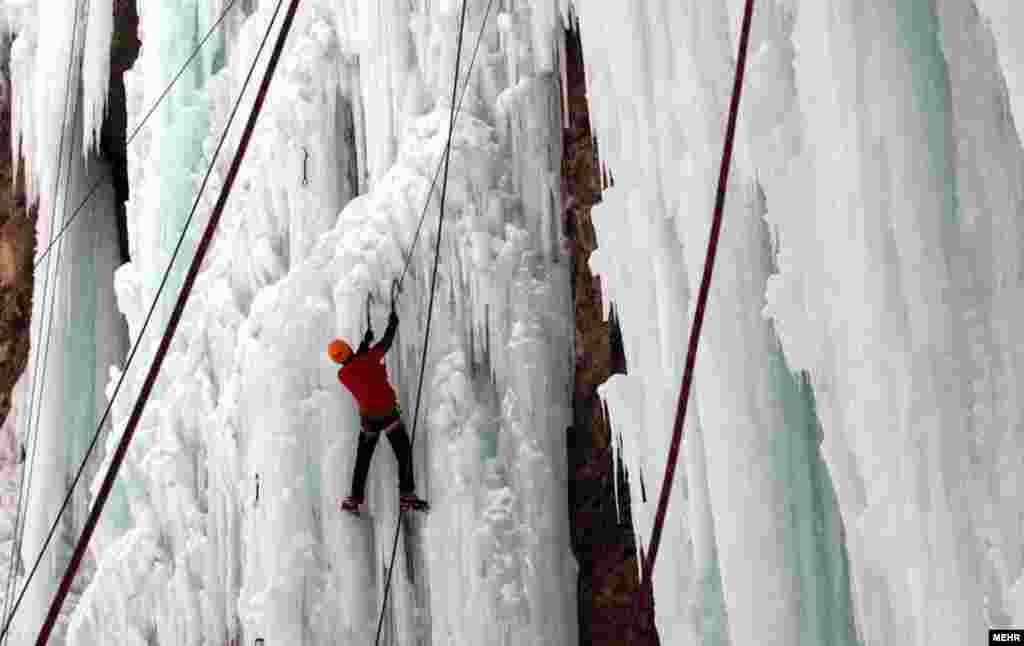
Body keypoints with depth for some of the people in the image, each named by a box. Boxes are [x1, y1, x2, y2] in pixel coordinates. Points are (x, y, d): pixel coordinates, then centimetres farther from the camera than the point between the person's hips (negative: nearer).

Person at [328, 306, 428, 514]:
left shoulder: (342, 375, 2)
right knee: (404, 453, 1)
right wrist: (392, 323, 14)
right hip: (389, 414, -4)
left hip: (367, 417, 4)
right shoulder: (369, 359, -13)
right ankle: (407, 495, -9)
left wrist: (365, 342, 28)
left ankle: (355, 499, 16)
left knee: (363, 459, 16)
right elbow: (386, 343, -1)